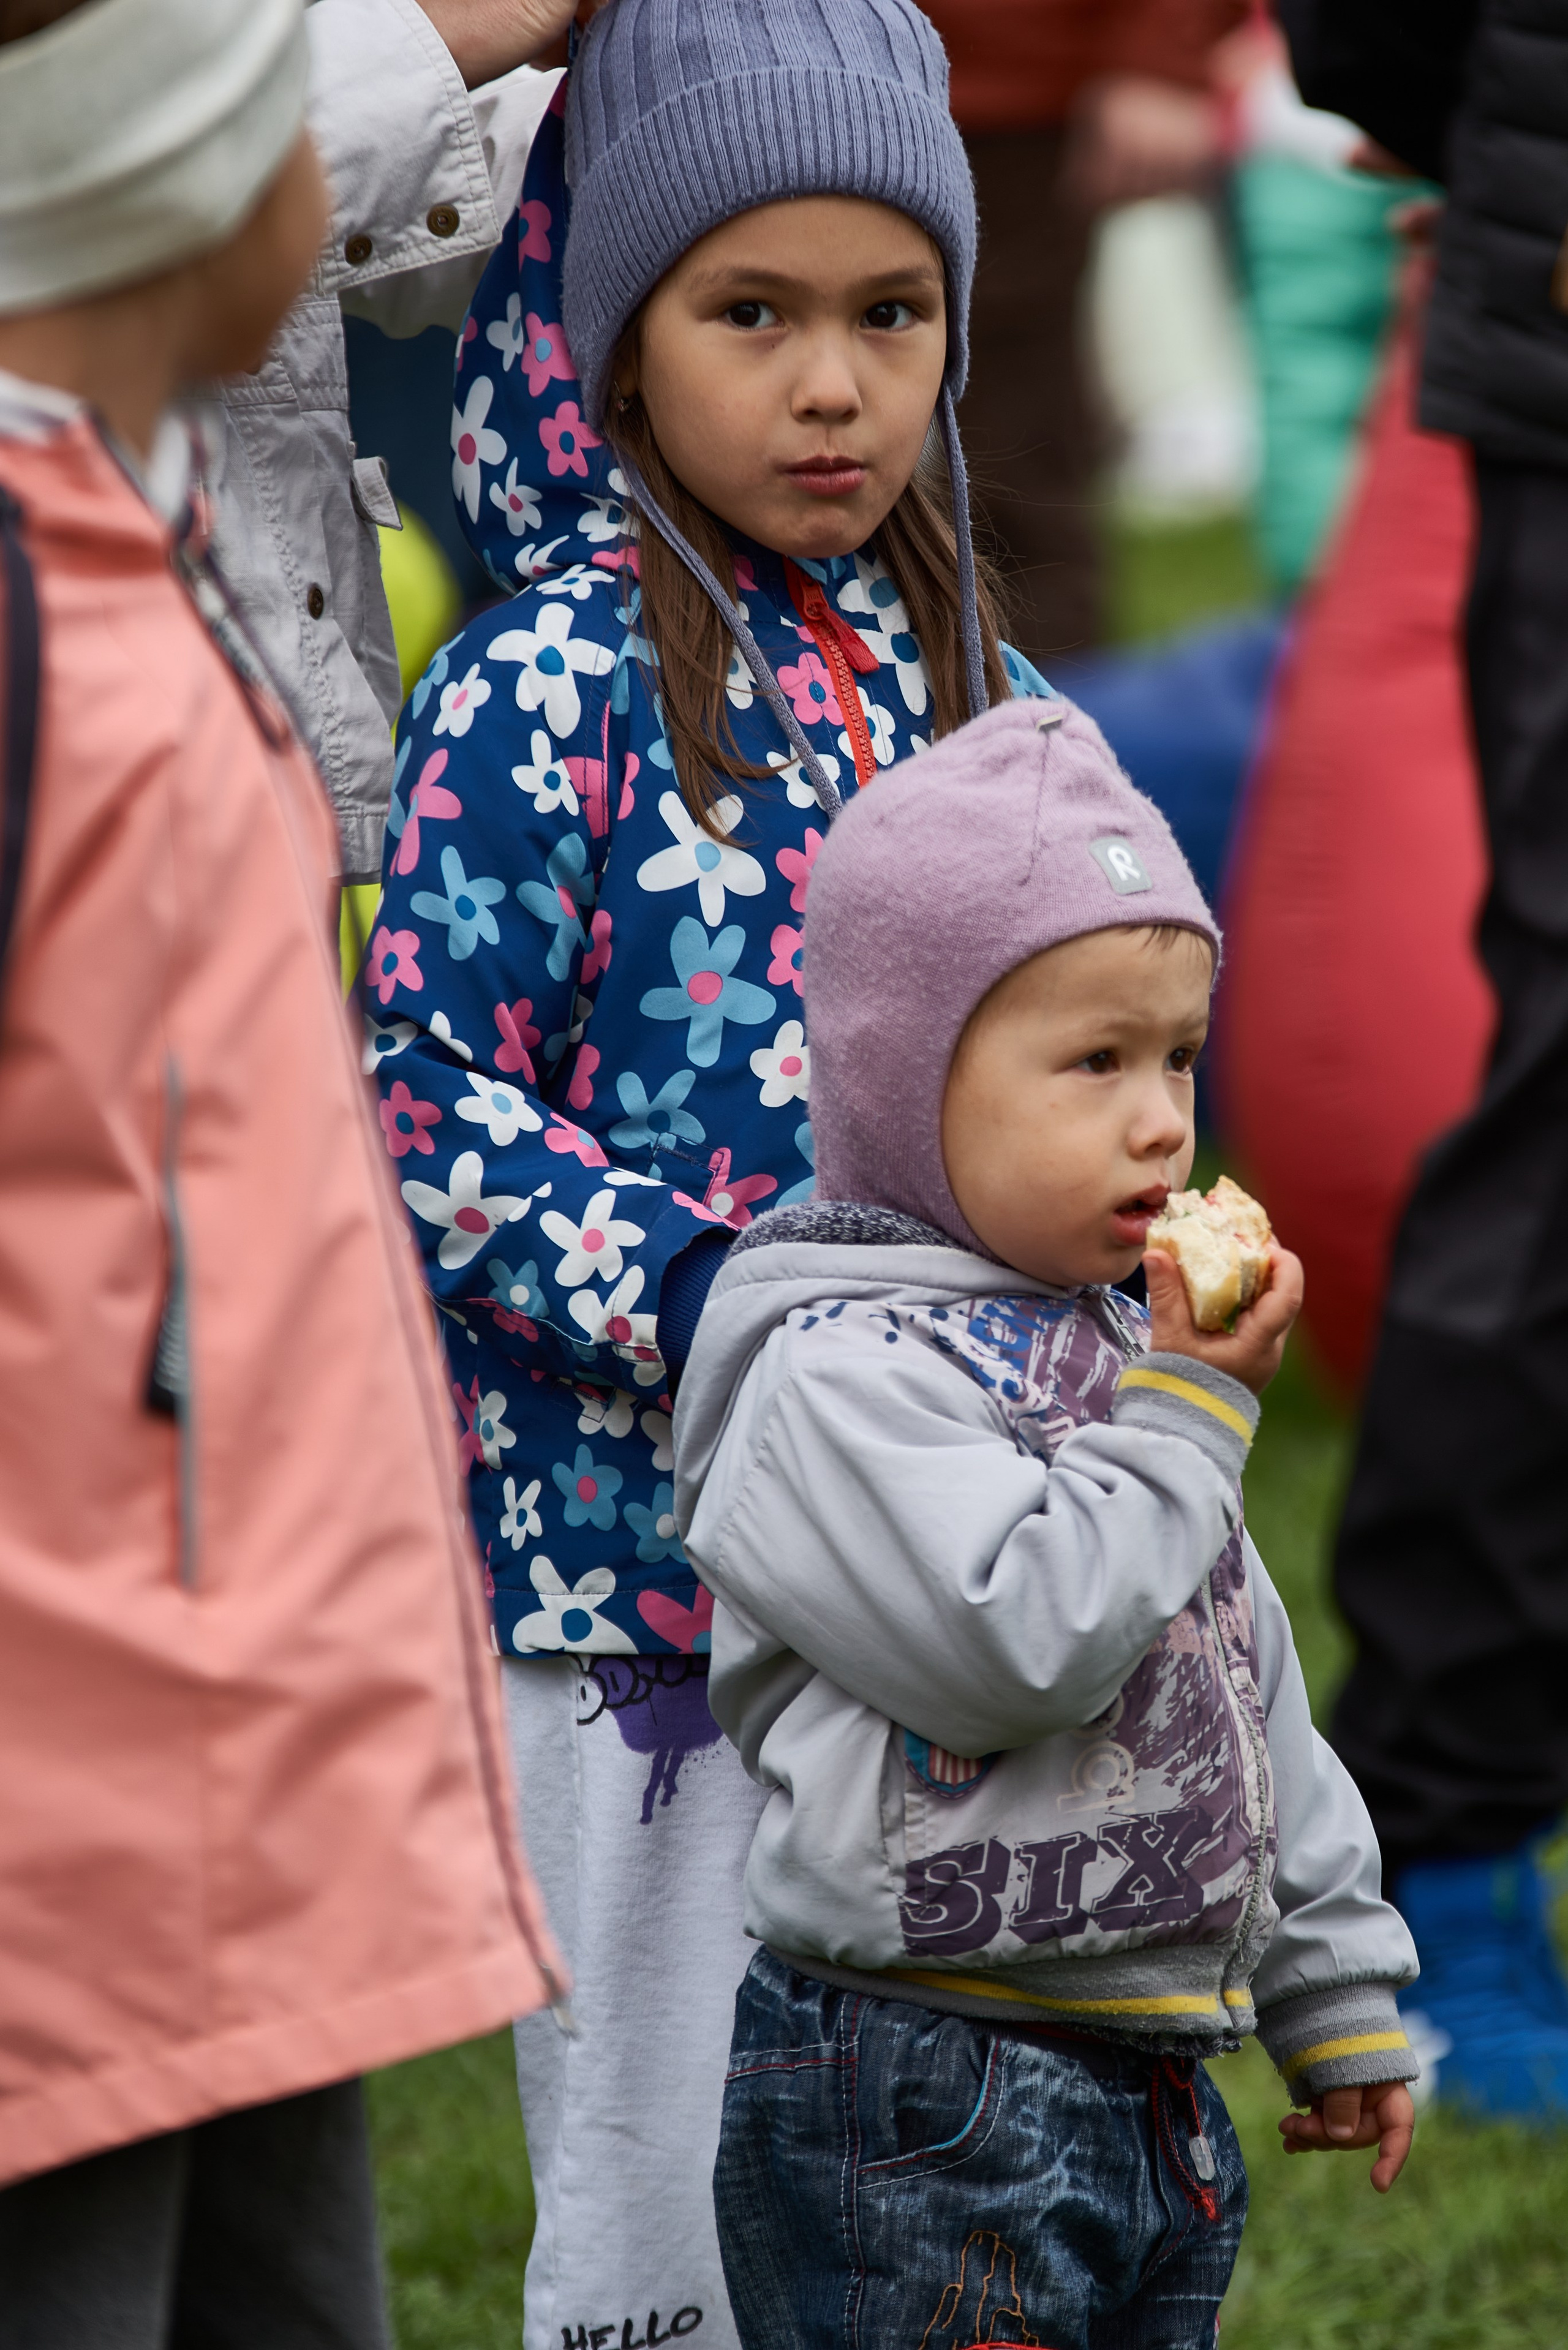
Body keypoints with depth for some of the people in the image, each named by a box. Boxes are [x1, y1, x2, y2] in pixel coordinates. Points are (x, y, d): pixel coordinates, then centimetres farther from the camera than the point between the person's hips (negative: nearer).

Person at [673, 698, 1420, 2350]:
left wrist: (1336, 1995, 22)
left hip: (1150, 2097, 9)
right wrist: (1189, 1418, -16)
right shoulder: (839, 1372, -14)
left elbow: (1248, 1690, 21)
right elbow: (1017, 1644, -26)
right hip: (917, 2112, -9)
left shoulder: (1117, 1341, 14)